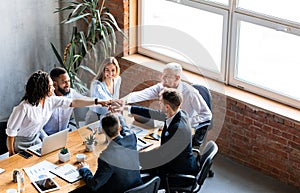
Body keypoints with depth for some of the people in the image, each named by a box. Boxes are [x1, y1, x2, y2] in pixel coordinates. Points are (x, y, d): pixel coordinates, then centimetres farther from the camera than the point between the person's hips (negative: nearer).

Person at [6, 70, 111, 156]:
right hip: (20, 143, -6)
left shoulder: (51, 100, -13)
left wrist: (98, 101, -14)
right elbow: (11, 131, -24)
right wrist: (11, 154, -16)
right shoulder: (24, 108, -32)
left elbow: (74, 102, -10)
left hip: (36, 136, 6)